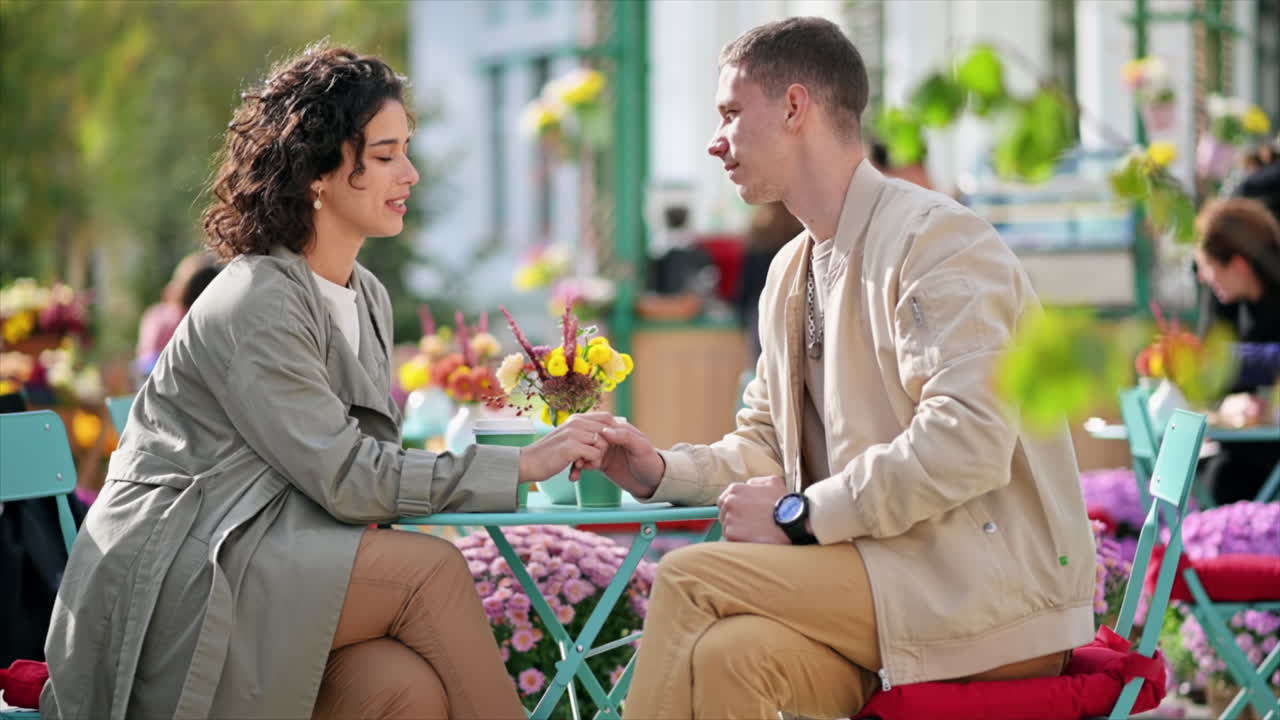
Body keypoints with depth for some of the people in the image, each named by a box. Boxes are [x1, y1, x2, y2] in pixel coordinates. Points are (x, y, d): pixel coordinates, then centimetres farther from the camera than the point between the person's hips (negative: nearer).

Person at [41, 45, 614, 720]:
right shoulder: (254, 302, -14)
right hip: (174, 582, -7)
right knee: (431, 570, -24)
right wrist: (524, 466, -16)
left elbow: (365, 462, 15)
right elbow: (342, 478, -18)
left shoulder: (368, 297, 14)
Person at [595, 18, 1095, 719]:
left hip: (990, 592, -6)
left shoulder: (937, 238, -11)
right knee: (727, 653, -26)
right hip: (885, 576, 6)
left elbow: (966, 444, -22)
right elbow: (768, 443, 23)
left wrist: (801, 514, -19)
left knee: (690, 578, -22)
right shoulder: (790, 273, 15)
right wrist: (663, 471, 4)